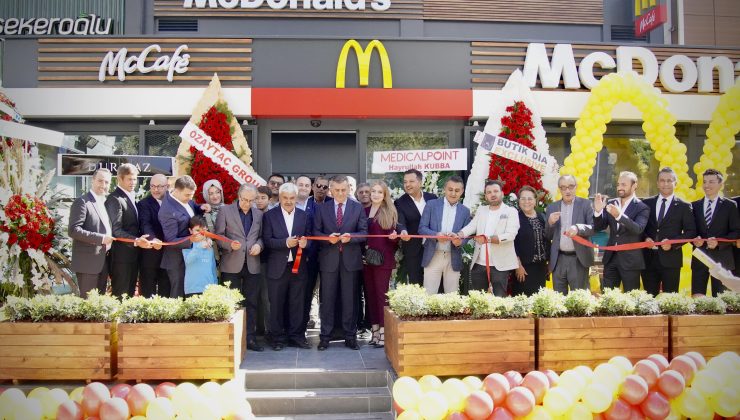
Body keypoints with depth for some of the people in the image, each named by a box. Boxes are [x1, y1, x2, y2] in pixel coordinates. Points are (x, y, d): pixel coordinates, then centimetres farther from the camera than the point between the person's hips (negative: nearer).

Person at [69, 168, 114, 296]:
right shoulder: (82, 201, -10)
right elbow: (73, 230, -19)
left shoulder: (105, 203, 16)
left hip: (103, 262, 8)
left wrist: (109, 240, 6)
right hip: (88, 262, -8)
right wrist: (100, 238, -20)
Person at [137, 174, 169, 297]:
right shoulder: (143, 204, -3)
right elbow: (145, 224, -20)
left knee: (166, 292, 12)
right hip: (150, 254, -4)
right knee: (147, 292, 3)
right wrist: (153, 239, -37)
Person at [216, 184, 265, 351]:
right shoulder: (225, 211, 1)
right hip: (232, 265, -3)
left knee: (251, 303, 6)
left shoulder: (258, 214, 12)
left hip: (252, 265, 3)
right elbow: (219, 235, -1)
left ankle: (250, 338, 13)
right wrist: (230, 244, -19)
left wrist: (259, 245, -5)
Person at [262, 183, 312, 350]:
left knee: (297, 303, 6)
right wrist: (285, 242, -20)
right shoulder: (270, 215, 1)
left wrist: (305, 242, -12)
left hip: (298, 266, 2)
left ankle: (296, 336, 17)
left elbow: (308, 237, 10)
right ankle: (278, 338, 16)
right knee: (277, 304, 5)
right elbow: (267, 240, -6)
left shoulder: (304, 215, 9)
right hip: (277, 267, -2)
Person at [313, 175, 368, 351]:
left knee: (350, 299, 5)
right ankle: (325, 336, 13)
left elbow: (364, 232, 1)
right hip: (329, 258, 0)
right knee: (327, 299, 5)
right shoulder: (322, 209, 7)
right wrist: (328, 237, -14)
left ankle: (350, 336, 14)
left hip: (350, 259, 0)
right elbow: (316, 232, 5)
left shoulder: (358, 208, 5)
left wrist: (350, 237, -17)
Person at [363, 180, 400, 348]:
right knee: (370, 293, 7)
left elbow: (393, 235, -3)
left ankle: (384, 331, 1)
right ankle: (374, 330, 15)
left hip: (383, 259, -4)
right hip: (367, 258, 5)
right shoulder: (364, 211, 10)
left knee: (382, 293, -4)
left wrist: (394, 236, -23)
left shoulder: (390, 212, -1)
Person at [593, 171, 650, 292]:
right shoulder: (610, 203, 7)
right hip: (611, 257, 4)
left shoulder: (642, 208, -7)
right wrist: (598, 211, -17)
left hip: (630, 260, -4)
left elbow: (638, 229, -24)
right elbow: (599, 227, 3)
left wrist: (619, 216, -39)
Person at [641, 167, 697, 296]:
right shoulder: (647, 203, 10)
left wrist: (673, 243, -12)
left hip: (671, 258, -2)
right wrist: (645, 238, -8)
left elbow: (691, 232, 1)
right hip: (648, 258, 2)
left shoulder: (684, 206, 5)